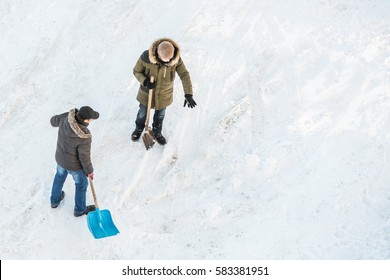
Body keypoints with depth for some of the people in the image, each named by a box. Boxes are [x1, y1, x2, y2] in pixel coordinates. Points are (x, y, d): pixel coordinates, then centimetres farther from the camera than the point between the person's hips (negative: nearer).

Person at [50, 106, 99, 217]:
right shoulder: (84, 136, -40)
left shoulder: (66, 117, -26)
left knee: (60, 176, 34)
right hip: (74, 165, -5)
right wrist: (89, 171, -6)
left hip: (60, 158, 5)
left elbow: (53, 121, -2)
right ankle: (80, 210, 47)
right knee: (81, 184, 23)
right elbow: (84, 157, -25)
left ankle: (55, 200, 59)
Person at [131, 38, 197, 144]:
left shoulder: (176, 58, -27)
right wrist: (144, 81, -33)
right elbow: (136, 71, -14)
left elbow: (184, 75, -23)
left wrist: (188, 95, -32)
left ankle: (157, 132, 53)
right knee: (143, 113, 23)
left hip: (164, 94, 1)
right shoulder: (146, 57, -31)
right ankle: (139, 129, 54)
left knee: (160, 114, 24)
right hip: (147, 92, -1)